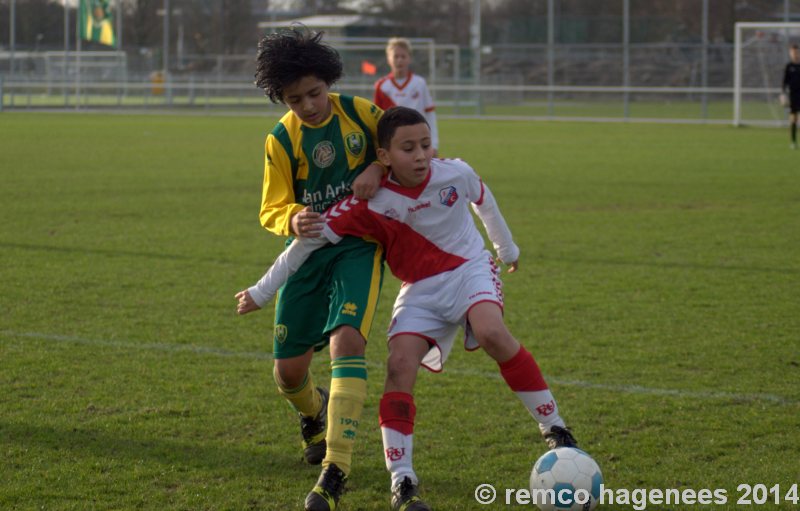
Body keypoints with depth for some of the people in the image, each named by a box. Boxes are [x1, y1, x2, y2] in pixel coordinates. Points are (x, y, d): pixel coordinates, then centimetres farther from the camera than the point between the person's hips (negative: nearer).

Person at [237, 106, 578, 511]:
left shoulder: (455, 173, -14)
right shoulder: (370, 203, -18)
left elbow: (483, 201, 10)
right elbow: (312, 238, -12)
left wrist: (507, 248, 26)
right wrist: (262, 292, -9)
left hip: (470, 269, -1)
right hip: (420, 290, 1)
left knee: (492, 332, -30)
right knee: (400, 365, -20)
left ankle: (555, 431, -18)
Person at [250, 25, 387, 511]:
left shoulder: (358, 111, -6)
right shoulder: (281, 139, -4)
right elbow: (272, 210, -4)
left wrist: (379, 168, -14)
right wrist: (293, 220, -29)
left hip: (359, 247, -2)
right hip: (310, 249, 2)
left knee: (347, 339, -27)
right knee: (289, 370, 3)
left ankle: (335, 470, -26)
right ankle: (315, 414, 44)